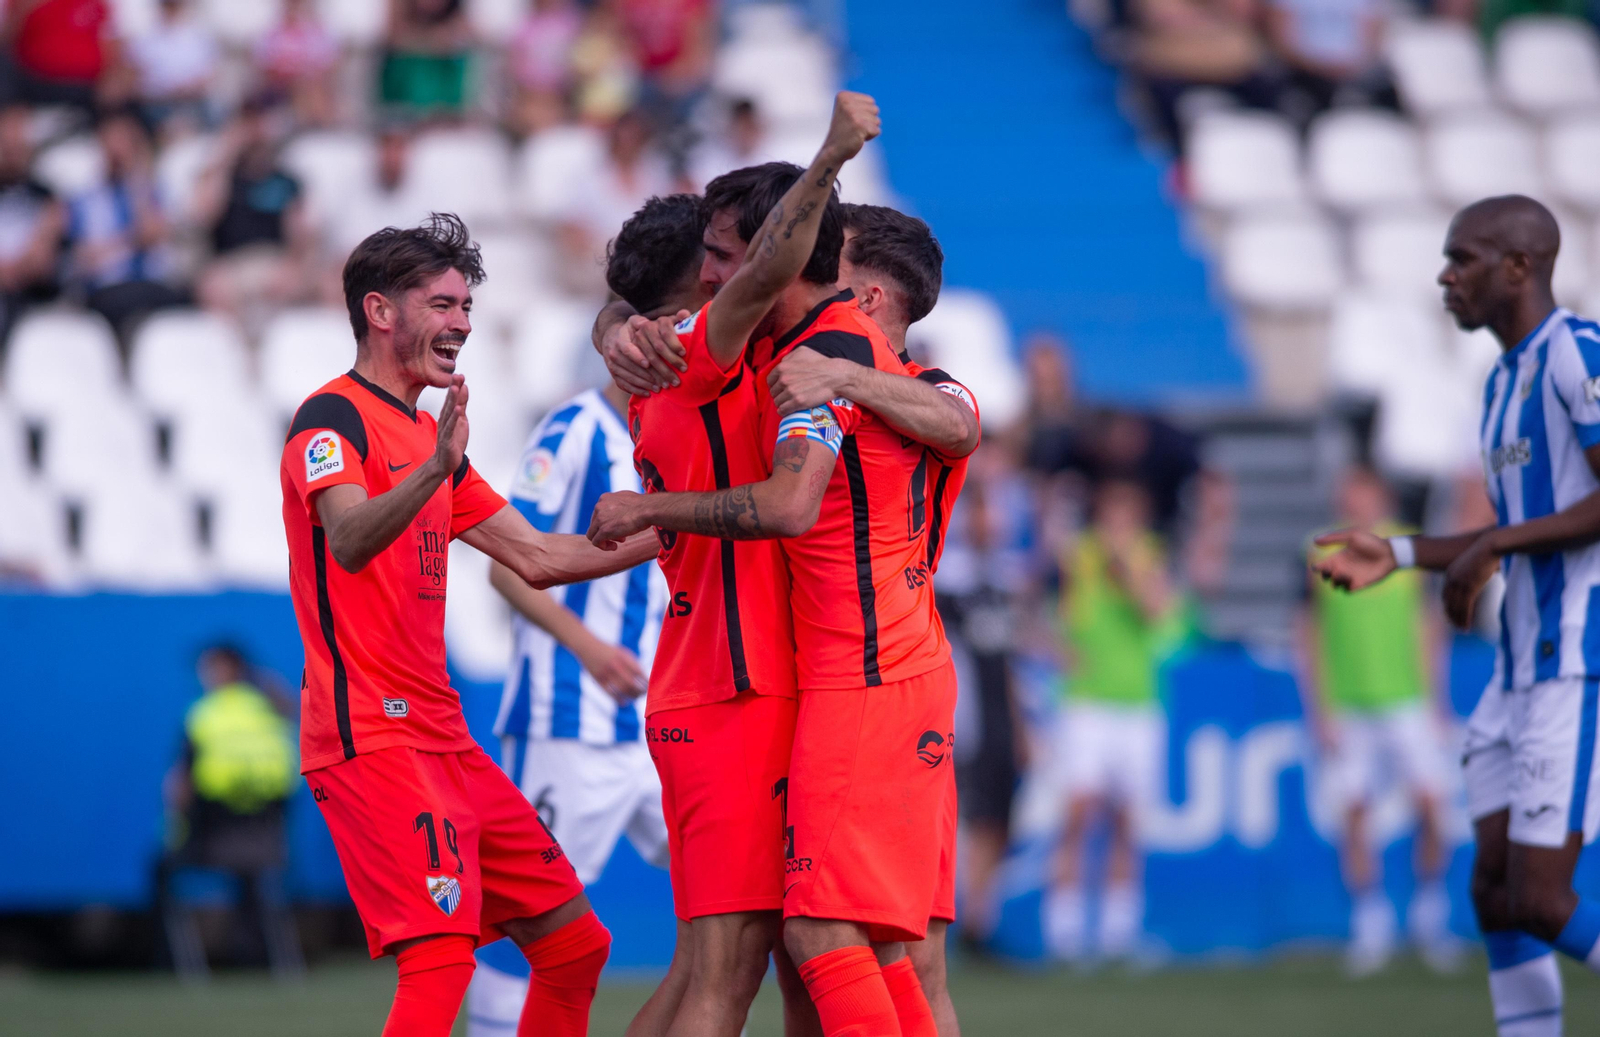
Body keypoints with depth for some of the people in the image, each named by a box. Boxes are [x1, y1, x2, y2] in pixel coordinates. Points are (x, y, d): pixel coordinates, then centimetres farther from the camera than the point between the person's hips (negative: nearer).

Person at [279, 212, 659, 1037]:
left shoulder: (429, 436, 21)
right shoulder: (333, 418, -8)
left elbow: (534, 558, 24)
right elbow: (350, 540, -28)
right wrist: (435, 472, -45)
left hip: (441, 741, 10)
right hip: (372, 738, -10)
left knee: (575, 943, 8)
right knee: (442, 955, -23)